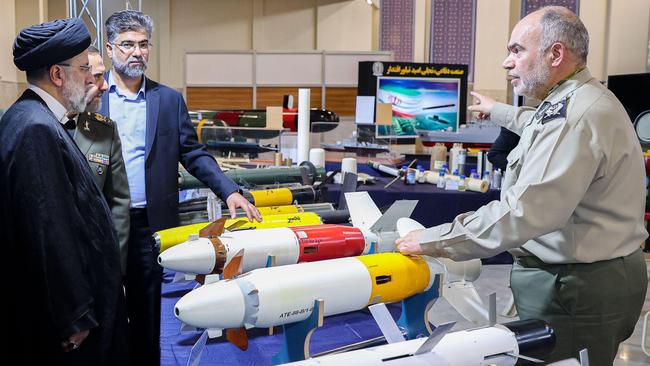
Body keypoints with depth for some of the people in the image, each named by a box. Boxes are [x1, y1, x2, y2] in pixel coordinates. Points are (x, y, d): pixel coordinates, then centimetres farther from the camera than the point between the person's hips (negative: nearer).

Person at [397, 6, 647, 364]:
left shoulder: (575, 115, -24)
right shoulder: (580, 101, 11)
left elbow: (524, 212, -32)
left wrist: (433, 241, -27)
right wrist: (499, 112, 47)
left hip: (575, 292, -10)